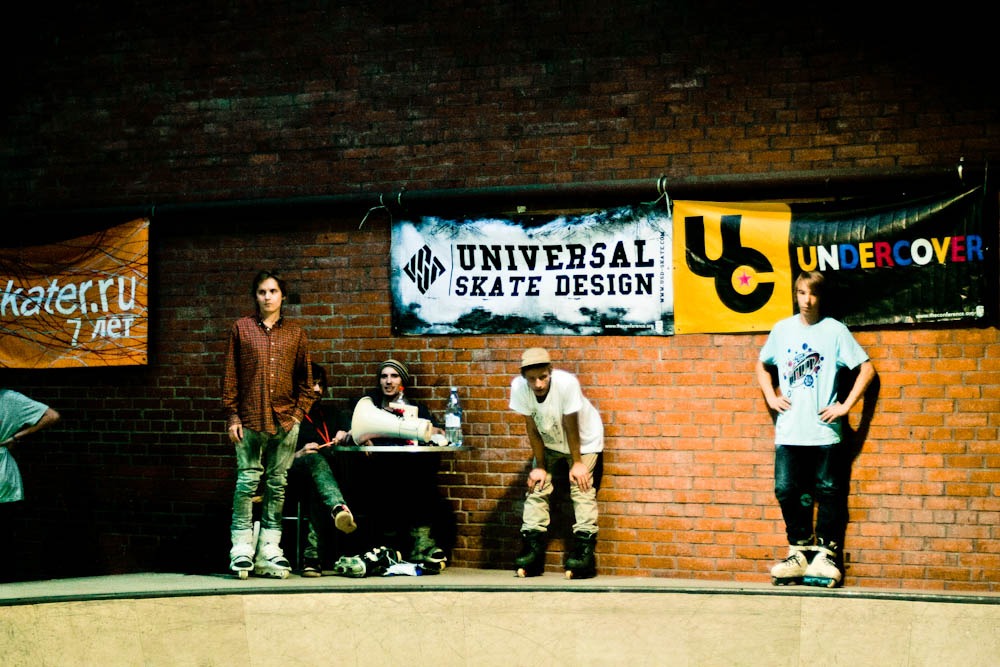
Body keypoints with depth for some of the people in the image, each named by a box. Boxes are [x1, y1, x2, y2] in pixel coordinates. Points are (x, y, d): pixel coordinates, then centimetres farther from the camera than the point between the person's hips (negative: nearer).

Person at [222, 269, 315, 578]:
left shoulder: (295, 334, 12)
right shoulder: (241, 329, 8)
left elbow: (305, 380, 14)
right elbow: (230, 375, 5)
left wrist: (298, 413, 3)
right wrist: (232, 415, -1)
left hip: (285, 422, 2)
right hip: (250, 420, -2)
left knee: (277, 485, 2)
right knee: (247, 481, -5)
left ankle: (269, 552, 5)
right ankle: (242, 548, -2)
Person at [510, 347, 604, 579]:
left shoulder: (567, 383, -36)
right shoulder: (519, 387, -26)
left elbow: (571, 427, -26)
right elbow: (532, 429, -16)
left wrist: (577, 462, -17)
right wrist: (540, 466, -12)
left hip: (583, 440, -4)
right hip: (549, 442, 4)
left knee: (581, 487, -14)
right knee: (536, 485, -6)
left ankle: (584, 550, -16)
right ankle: (533, 550, -5)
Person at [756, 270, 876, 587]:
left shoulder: (835, 330, -1)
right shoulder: (782, 329, 8)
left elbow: (867, 368, 1)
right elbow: (762, 365, 24)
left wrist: (846, 405, -6)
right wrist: (771, 397, 9)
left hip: (823, 429, -3)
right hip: (788, 429, 3)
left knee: (827, 491, 1)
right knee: (786, 490, 0)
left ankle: (825, 553, 11)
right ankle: (799, 552, 13)